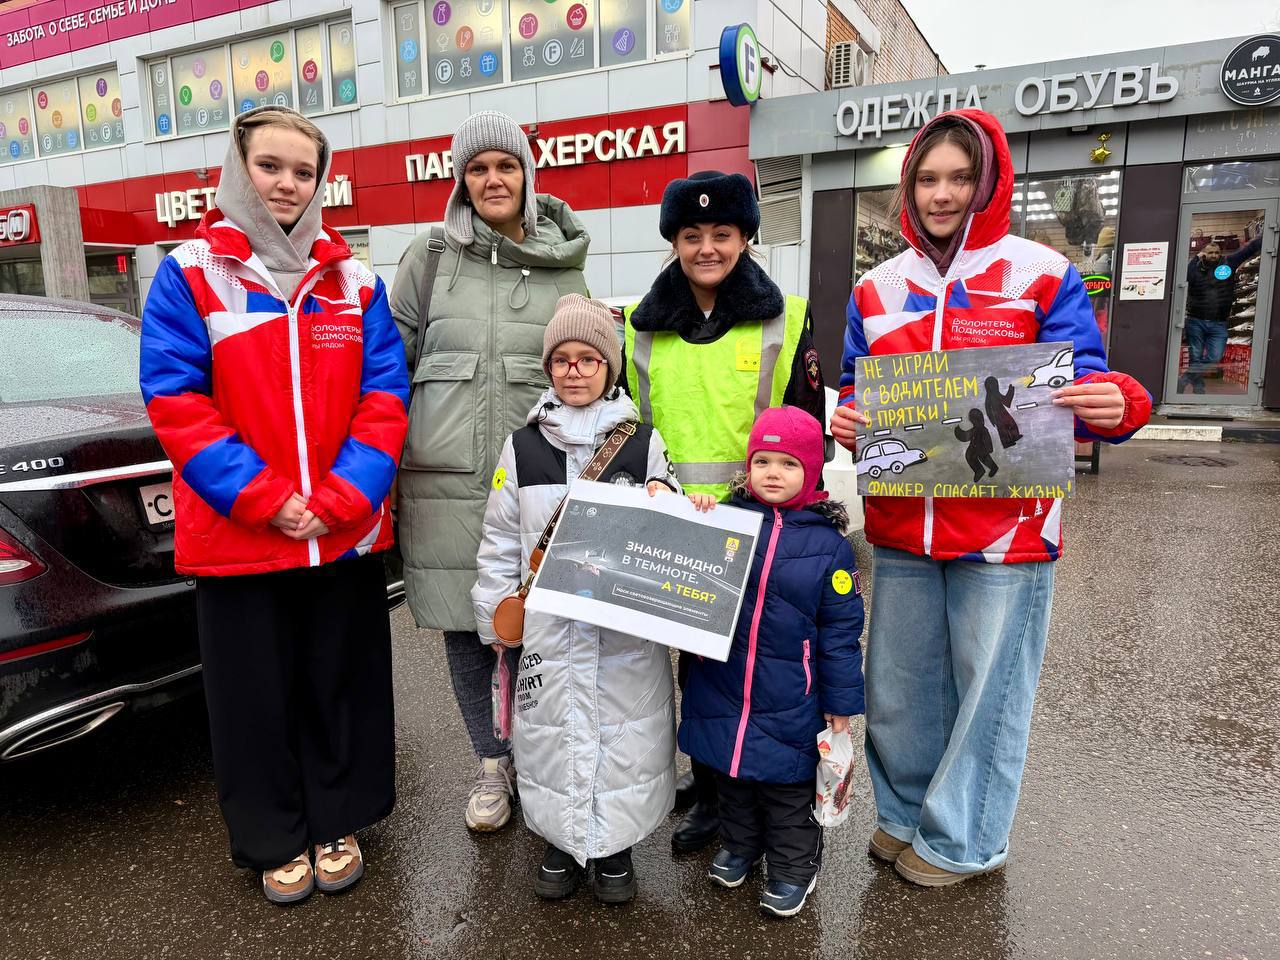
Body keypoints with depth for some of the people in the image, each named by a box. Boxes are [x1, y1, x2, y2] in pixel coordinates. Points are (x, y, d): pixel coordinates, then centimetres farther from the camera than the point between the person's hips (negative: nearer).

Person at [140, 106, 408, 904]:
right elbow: (175, 401, -7)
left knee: (342, 681, 13)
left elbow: (385, 395, 0)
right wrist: (262, 499, -15)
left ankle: (338, 823, 34)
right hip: (236, 534, -1)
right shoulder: (189, 274, 0)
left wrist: (340, 497, -12)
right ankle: (275, 841, 32)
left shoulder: (354, 279, 6)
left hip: (347, 533, 2)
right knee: (255, 690, 11)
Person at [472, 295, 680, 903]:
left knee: (623, 736, 8)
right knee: (551, 732, 10)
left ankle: (614, 846, 31)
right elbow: (500, 543, 6)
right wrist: (495, 621, 5)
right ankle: (561, 841, 34)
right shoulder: (523, 446, 4)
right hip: (547, 627, 1)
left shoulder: (644, 443, 3)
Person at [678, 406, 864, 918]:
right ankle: (738, 845, 45)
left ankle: (794, 867, 35)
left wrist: (840, 708, -2)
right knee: (731, 778, 21)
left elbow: (840, 632, -4)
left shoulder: (829, 543, -8)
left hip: (789, 705, -3)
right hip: (721, 693, 3)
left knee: (788, 789, 13)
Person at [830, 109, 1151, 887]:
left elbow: (1080, 388, -4)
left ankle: (961, 838, 31)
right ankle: (906, 813, 39)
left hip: (1005, 527, -3)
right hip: (902, 527, 4)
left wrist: (1117, 405, -25)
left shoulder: (1042, 276, -2)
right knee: (898, 684, 15)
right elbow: (856, 387, 14)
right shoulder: (878, 289, 9)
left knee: (988, 687, 9)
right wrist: (848, 419, -8)